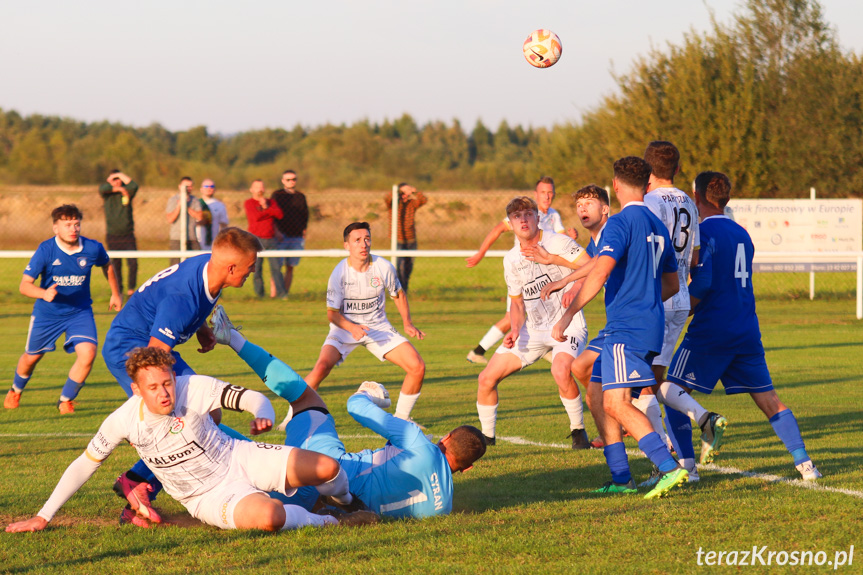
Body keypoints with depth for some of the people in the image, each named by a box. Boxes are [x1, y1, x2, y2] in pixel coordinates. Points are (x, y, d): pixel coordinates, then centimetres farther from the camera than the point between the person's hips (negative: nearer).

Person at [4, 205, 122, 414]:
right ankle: (15, 391, 50)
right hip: (47, 312, -1)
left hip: (80, 311, 1)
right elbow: (25, 285, -22)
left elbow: (107, 265, 9)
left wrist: (115, 294, 17)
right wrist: (44, 293, -41)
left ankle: (66, 400, 3)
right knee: (32, 356, 16)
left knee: (87, 353, -20)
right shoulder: (46, 250, -22)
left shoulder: (93, 249, -16)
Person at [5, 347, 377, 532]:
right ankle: (319, 521, 1)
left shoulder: (195, 389, -18)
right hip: (209, 497, -2)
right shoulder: (123, 422, -17)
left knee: (328, 468, -7)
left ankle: (346, 502, 34)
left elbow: (250, 397, -11)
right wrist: (43, 517, -4)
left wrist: (263, 415, -37)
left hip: (239, 459, 2)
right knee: (269, 517, -36)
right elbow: (84, 465, -5)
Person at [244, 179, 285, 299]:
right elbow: (255, 217, -13)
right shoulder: (249, 203, 4)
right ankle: (259, 294, 3)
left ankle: (281, 292, -8)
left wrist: (266, 207, -7)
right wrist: (271, 212, -1)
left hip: (271, 239, 3)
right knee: (257, 267, -4)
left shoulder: (271, 202, 18)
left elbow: (280, 214, 1)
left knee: (276, 266, -6)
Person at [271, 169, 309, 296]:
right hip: (281, 236, -3)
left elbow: (305, 217, 17)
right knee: (277, 265, -7)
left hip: (297, 237, 3)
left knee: (290, 267, 3)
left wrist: (303, 236, 11)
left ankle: (285, 293, 5)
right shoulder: (277, 195, 4)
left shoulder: (301, 197, 14)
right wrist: (276, 231, -14)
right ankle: (274, 292, -5)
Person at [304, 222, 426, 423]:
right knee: (322, 366, -29)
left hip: (378, 328, 3)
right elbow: (332, 313, -12)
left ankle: (401, 418, 9)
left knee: (417, 367, -12)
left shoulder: (383, 268, -10)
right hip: (344, 328, -3)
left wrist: (407, 323, -4)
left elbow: (398, 294, 9)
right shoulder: (339, 273, -18)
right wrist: (352, 328, -30)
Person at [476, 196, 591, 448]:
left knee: (560, 371, -35)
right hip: (533, 329, 6)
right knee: (487, 379, -2)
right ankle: (486, 435, 20)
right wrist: (515, 330, -2)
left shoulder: (556, 242, -11)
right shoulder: (511, 260, 7)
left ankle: (578, 430, -13)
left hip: (567, 322, -6)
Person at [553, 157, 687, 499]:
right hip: (651, 326, 9)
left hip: (626, 329, -9)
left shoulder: (620, 223, -10)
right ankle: (621, 479, 11)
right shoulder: (657, 227, 17)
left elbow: (599, 273, -22)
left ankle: (670, 468, -24)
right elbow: (672, 284, 26)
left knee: (618, 404, -16)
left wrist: (567, 316, -22)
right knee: (605, 400, 13)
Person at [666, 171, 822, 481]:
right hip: (747, 328, 7)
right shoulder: (742, 234, 14)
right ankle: (804, 462, -2)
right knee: (767, 397, 7)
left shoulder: (704, 232, -9)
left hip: (711, 328, -7)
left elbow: (702, 283, -18)